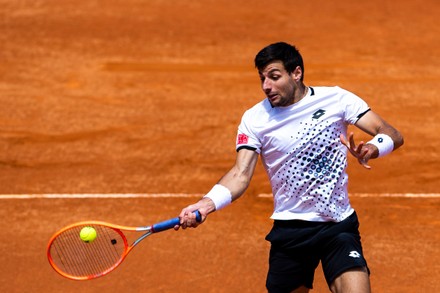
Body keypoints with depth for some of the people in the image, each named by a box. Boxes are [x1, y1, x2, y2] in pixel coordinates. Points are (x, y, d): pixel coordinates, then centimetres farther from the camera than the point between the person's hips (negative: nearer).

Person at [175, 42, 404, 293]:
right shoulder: (254, 119, -2)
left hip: (339, 225, -1)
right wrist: (208, 203, -30)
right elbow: (241, 173, -10)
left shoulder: (336, 99, -4)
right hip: (289, 231, 1)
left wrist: (372, 149, -31)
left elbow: (392, 135, -7)